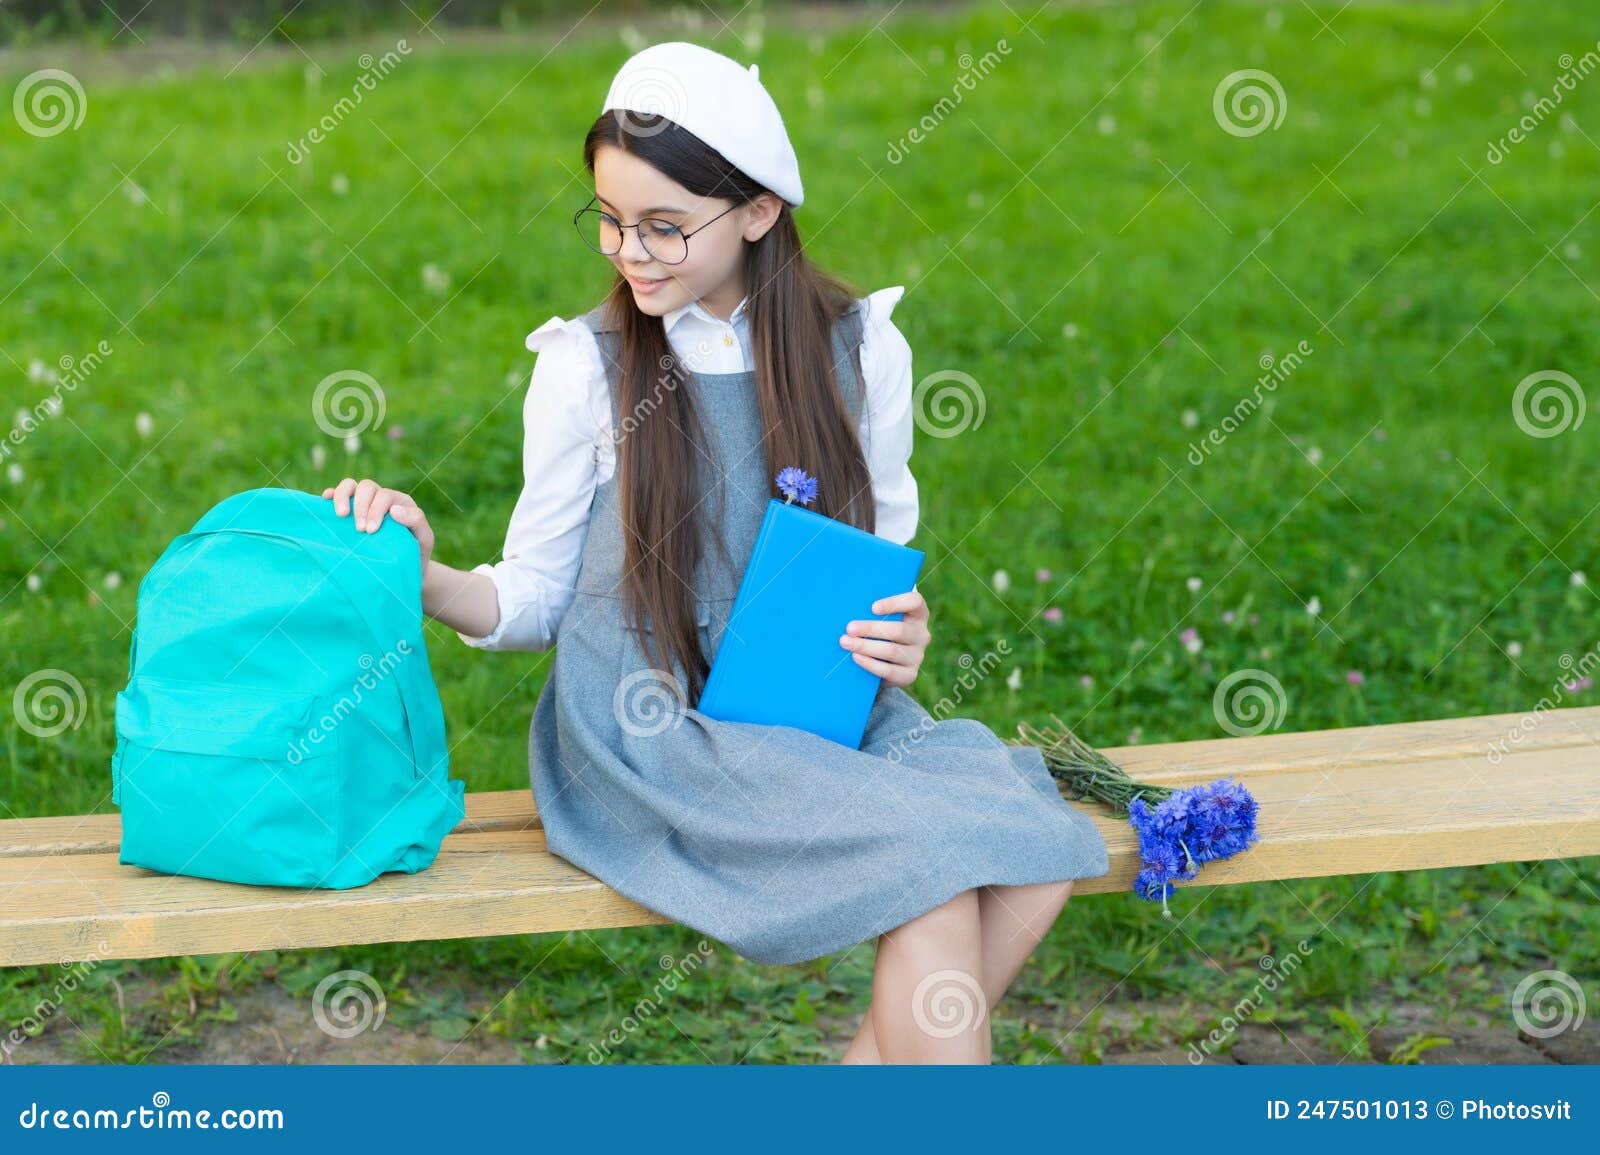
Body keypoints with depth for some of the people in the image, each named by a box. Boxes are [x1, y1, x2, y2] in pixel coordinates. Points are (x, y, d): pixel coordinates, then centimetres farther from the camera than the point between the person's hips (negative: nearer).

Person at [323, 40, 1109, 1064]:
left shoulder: (861, 351, 5)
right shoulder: (586, 366, -2)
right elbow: (531, 602, 2)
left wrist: (902, 637, -7)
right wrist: (419, 573, -18)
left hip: (821, 714, 4)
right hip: (652, 730, -4)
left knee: (1034, 852, -22)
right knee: (933, 870, -27)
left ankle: (884, 1055, -4)